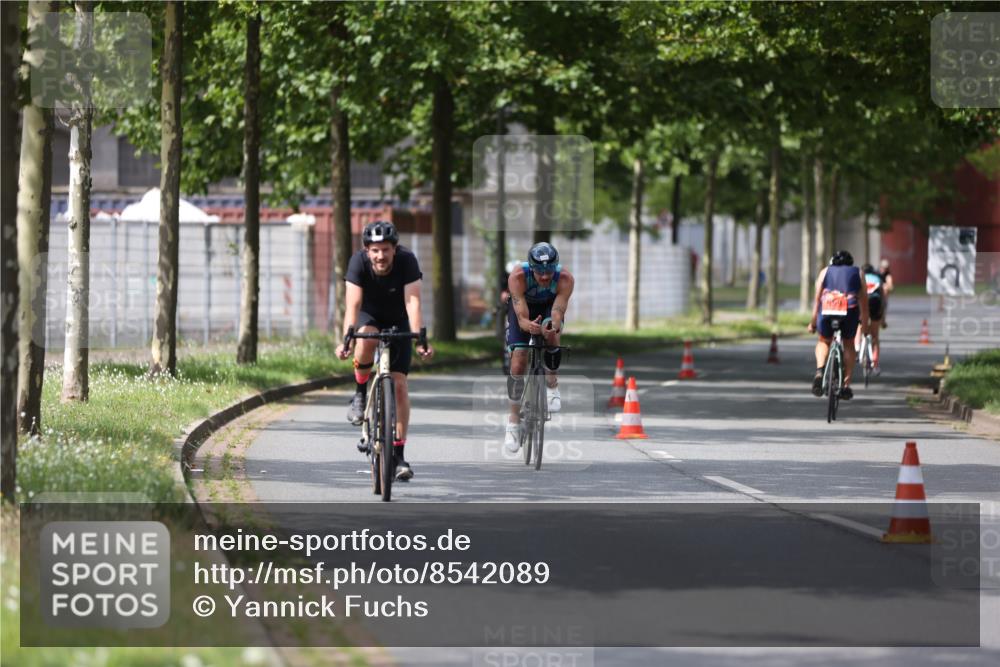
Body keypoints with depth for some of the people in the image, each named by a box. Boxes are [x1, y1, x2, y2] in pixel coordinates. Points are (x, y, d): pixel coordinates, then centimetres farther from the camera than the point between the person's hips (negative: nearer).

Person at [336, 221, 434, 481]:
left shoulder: (407, 261, -28)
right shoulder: (358, 261, -27)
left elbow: (413, 302, -35)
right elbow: (352, 304, -34)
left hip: (398, 321, 0)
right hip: (369, 316, 0)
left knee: (399, 383, -11)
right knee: (366, 339, -37)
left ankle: (398, 453, -5)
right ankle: (360, 394, -11)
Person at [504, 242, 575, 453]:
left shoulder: (565, 278, -34)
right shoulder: (518, 276, -37)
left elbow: (558, 312, -40)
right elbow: (521, 316, -40)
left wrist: (554, 325, -63)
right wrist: (529, 325, -62)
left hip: (549, 307, 0)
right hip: (523, 308, 0)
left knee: (551, 333, -35)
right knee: (518, 363, -10)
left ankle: (551, 384, -10)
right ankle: (513, 421, 6)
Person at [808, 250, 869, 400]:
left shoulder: (825, 271, 23)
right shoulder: (857, 274, 22)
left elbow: (817, 299, 16)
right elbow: (864, 302, 16)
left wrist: (813, 323, 19)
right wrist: (865, 326, 19)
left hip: (827, 311, 0)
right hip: (850, 312, 0)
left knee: (824, 341, 25)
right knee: (849, 344, 22)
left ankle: (819, 371, -3)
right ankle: (846, 385, 15)